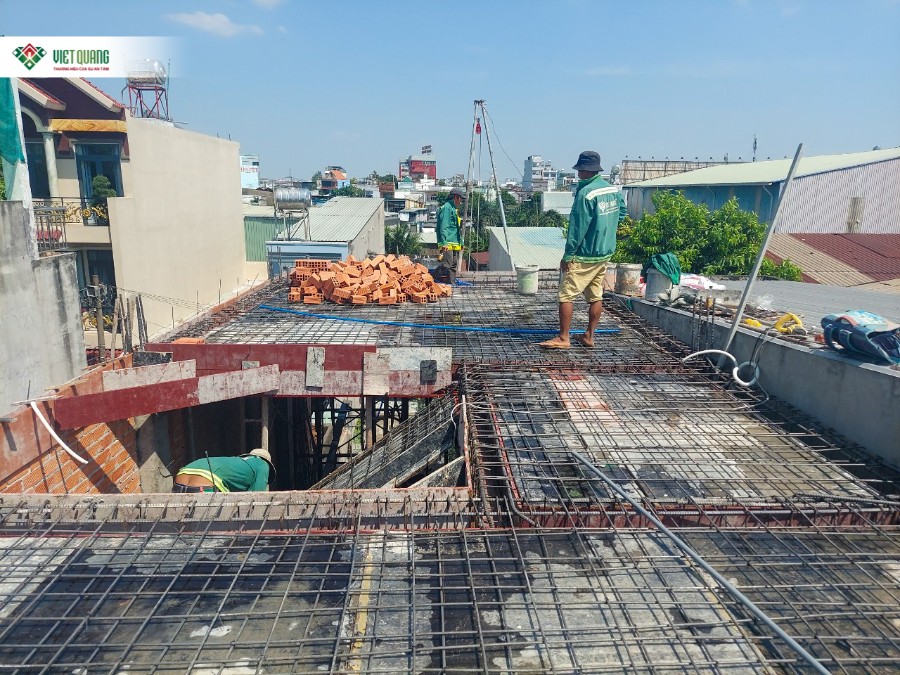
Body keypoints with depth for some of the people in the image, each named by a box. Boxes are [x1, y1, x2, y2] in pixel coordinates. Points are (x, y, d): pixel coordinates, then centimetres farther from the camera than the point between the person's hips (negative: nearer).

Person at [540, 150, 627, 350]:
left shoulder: (586, 193, -18)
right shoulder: (614, 190, 6)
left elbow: (577, 228, -18)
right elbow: (622, 213, 20)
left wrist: (567, 255, -13)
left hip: (584, 256, -8)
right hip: (605, 253, 9)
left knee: (566, 295, -3)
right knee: (596, 296, 12)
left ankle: (563, 338, -1)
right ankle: (589, 336, 20)